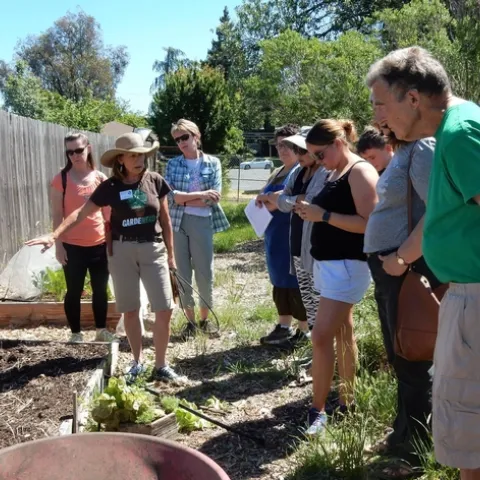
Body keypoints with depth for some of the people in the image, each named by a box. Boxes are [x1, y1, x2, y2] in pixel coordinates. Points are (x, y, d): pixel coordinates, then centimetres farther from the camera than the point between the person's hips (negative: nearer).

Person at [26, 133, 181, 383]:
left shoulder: (155, 181, -2)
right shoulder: (110, 187, -5)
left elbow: (165, 220, 5)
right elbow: (81, 213, -8)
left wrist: (171, 254, 8)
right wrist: (54, 235, -21)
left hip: (153, 249, 1)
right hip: (122, 250, 0)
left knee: (165, 310, -3)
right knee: (130, 311, 8)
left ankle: (161, 365, 13)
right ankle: (137, 361, 26)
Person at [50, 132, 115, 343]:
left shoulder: (100, 178, 3)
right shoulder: (61, 179, -5)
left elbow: (107, 211, 9)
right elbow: (57, 215, -5)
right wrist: (58, 244, -9)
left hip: (100, 244, 3)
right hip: (73, 246, -3)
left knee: (100, 289, 13)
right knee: (74, 291, 7)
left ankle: (102, 331, 28)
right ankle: (76, 334, 20)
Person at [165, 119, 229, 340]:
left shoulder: (213, 163, 1)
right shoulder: (172, 164, 5)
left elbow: (214, 197, -8)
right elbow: (170, 195, -8)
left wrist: (184, 198, -9)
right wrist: (201, 194, -14)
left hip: (202, 222, -1)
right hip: (177, 223, 2)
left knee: (205, 273, 4)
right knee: (183, 273, 7)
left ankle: (204, 319, 23)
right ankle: (190, 321, 19)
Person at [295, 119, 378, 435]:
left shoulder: (360, 172, -13)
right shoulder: (335, 174, 15)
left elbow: (370, 223, -22)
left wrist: (323, 215, -23)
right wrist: (312, 212, 4)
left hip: (347, 265, -10)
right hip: (328, 263, 10)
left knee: (321, 336, -12)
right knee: (342, 332, 14)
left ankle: (318, 411, -3)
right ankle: (347, 399, 23)